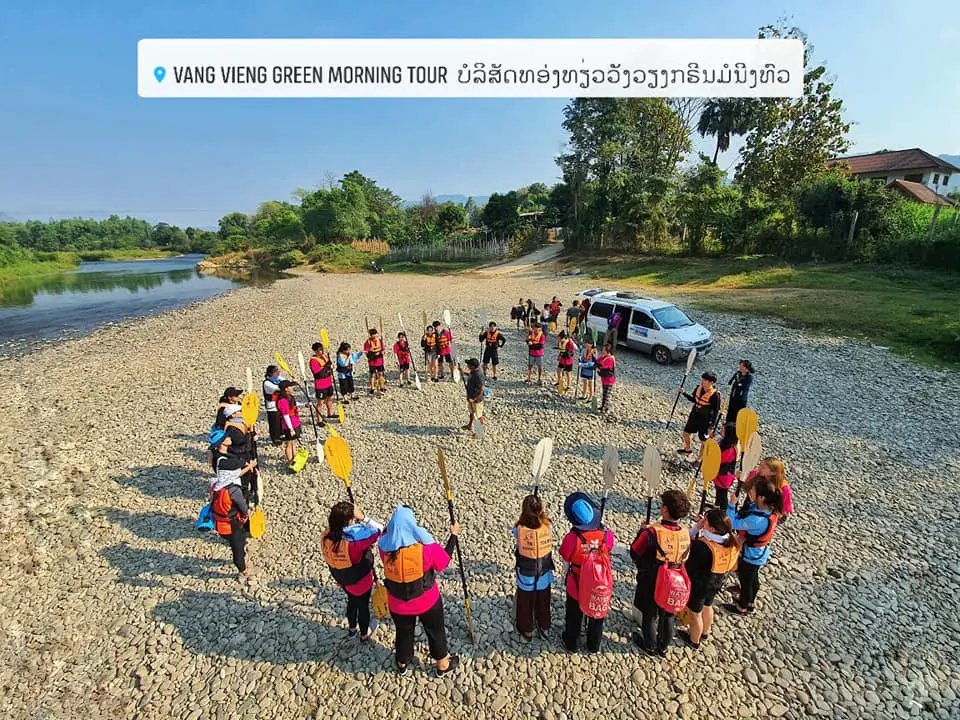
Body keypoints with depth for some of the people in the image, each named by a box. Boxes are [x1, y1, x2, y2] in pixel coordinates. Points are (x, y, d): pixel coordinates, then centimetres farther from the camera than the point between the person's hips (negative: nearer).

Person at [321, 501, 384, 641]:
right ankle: (364, 634, 50)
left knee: (352, 600, 34)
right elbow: (380, 530, -34)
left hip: (342, 579, 5)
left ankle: (352, 628, 58)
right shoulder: (354, 541, -41)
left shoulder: (326, 536, -22)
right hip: (360, 581, -5)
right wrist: (362, 517, -33)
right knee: (363, 606, 24)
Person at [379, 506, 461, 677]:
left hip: (398, 603, 3)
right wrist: (453, 535, -3)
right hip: (426, 601, -2)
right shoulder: (426, 546, -29)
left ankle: (402, 664, 53)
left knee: (403, 632, 29)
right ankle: (443, 665, 45)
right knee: (435, 631, 24)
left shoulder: (385, 546, -22)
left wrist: (396, 523, 10)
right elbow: (444, 561, -11)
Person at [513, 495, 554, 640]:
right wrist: (541, 515, -1)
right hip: (544, 576, 2)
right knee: (543, 603, 29)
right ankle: (544, 627, 50)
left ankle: (527, 630, 45)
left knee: (525, 604, 25)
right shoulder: (548, 526, -23)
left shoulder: (519, 529, -28)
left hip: (526, 578, -2)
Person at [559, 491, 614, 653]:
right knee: (597, 616, 29)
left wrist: (568, 574, 3)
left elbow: (566, 561, -17)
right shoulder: (607, 535, -26)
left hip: (577, 585, -1)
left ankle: (571, 643, 48)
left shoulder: (572, 538, -32)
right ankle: (594, 646, 50)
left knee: (574, 616, 26)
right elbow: (607, 552, -6)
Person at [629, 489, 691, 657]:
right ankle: (663, 646, 46)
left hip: (650, 583, -4)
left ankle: (649, 646, 41)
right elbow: (684, 560, 0)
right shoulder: (686, 535, -17)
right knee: (667, 615, 26)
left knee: (649, 615, 21)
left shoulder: (651, 532, -32)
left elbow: (634, 553, -18)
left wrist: (642, 531, -8)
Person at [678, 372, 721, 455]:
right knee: (685, 433, 19)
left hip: (705, 420, -7)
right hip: (694, 416, 7)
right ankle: (688, 449, 46)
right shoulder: (699, 388, -5)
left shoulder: (715, 395, -23)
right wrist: (684, 393, 3)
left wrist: (711, 426, -14)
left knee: (703, 440, 8)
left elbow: (716, 412, -16)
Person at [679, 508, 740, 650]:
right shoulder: (734, 541, -21)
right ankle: (705, 633, 60)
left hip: (698, 585, -6)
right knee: (707, 606, 34)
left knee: (695, 613, 22)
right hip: (717, 583, 6)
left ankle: (694, 641, 47)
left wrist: (697, 528, -25)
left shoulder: (702, 546, -42)